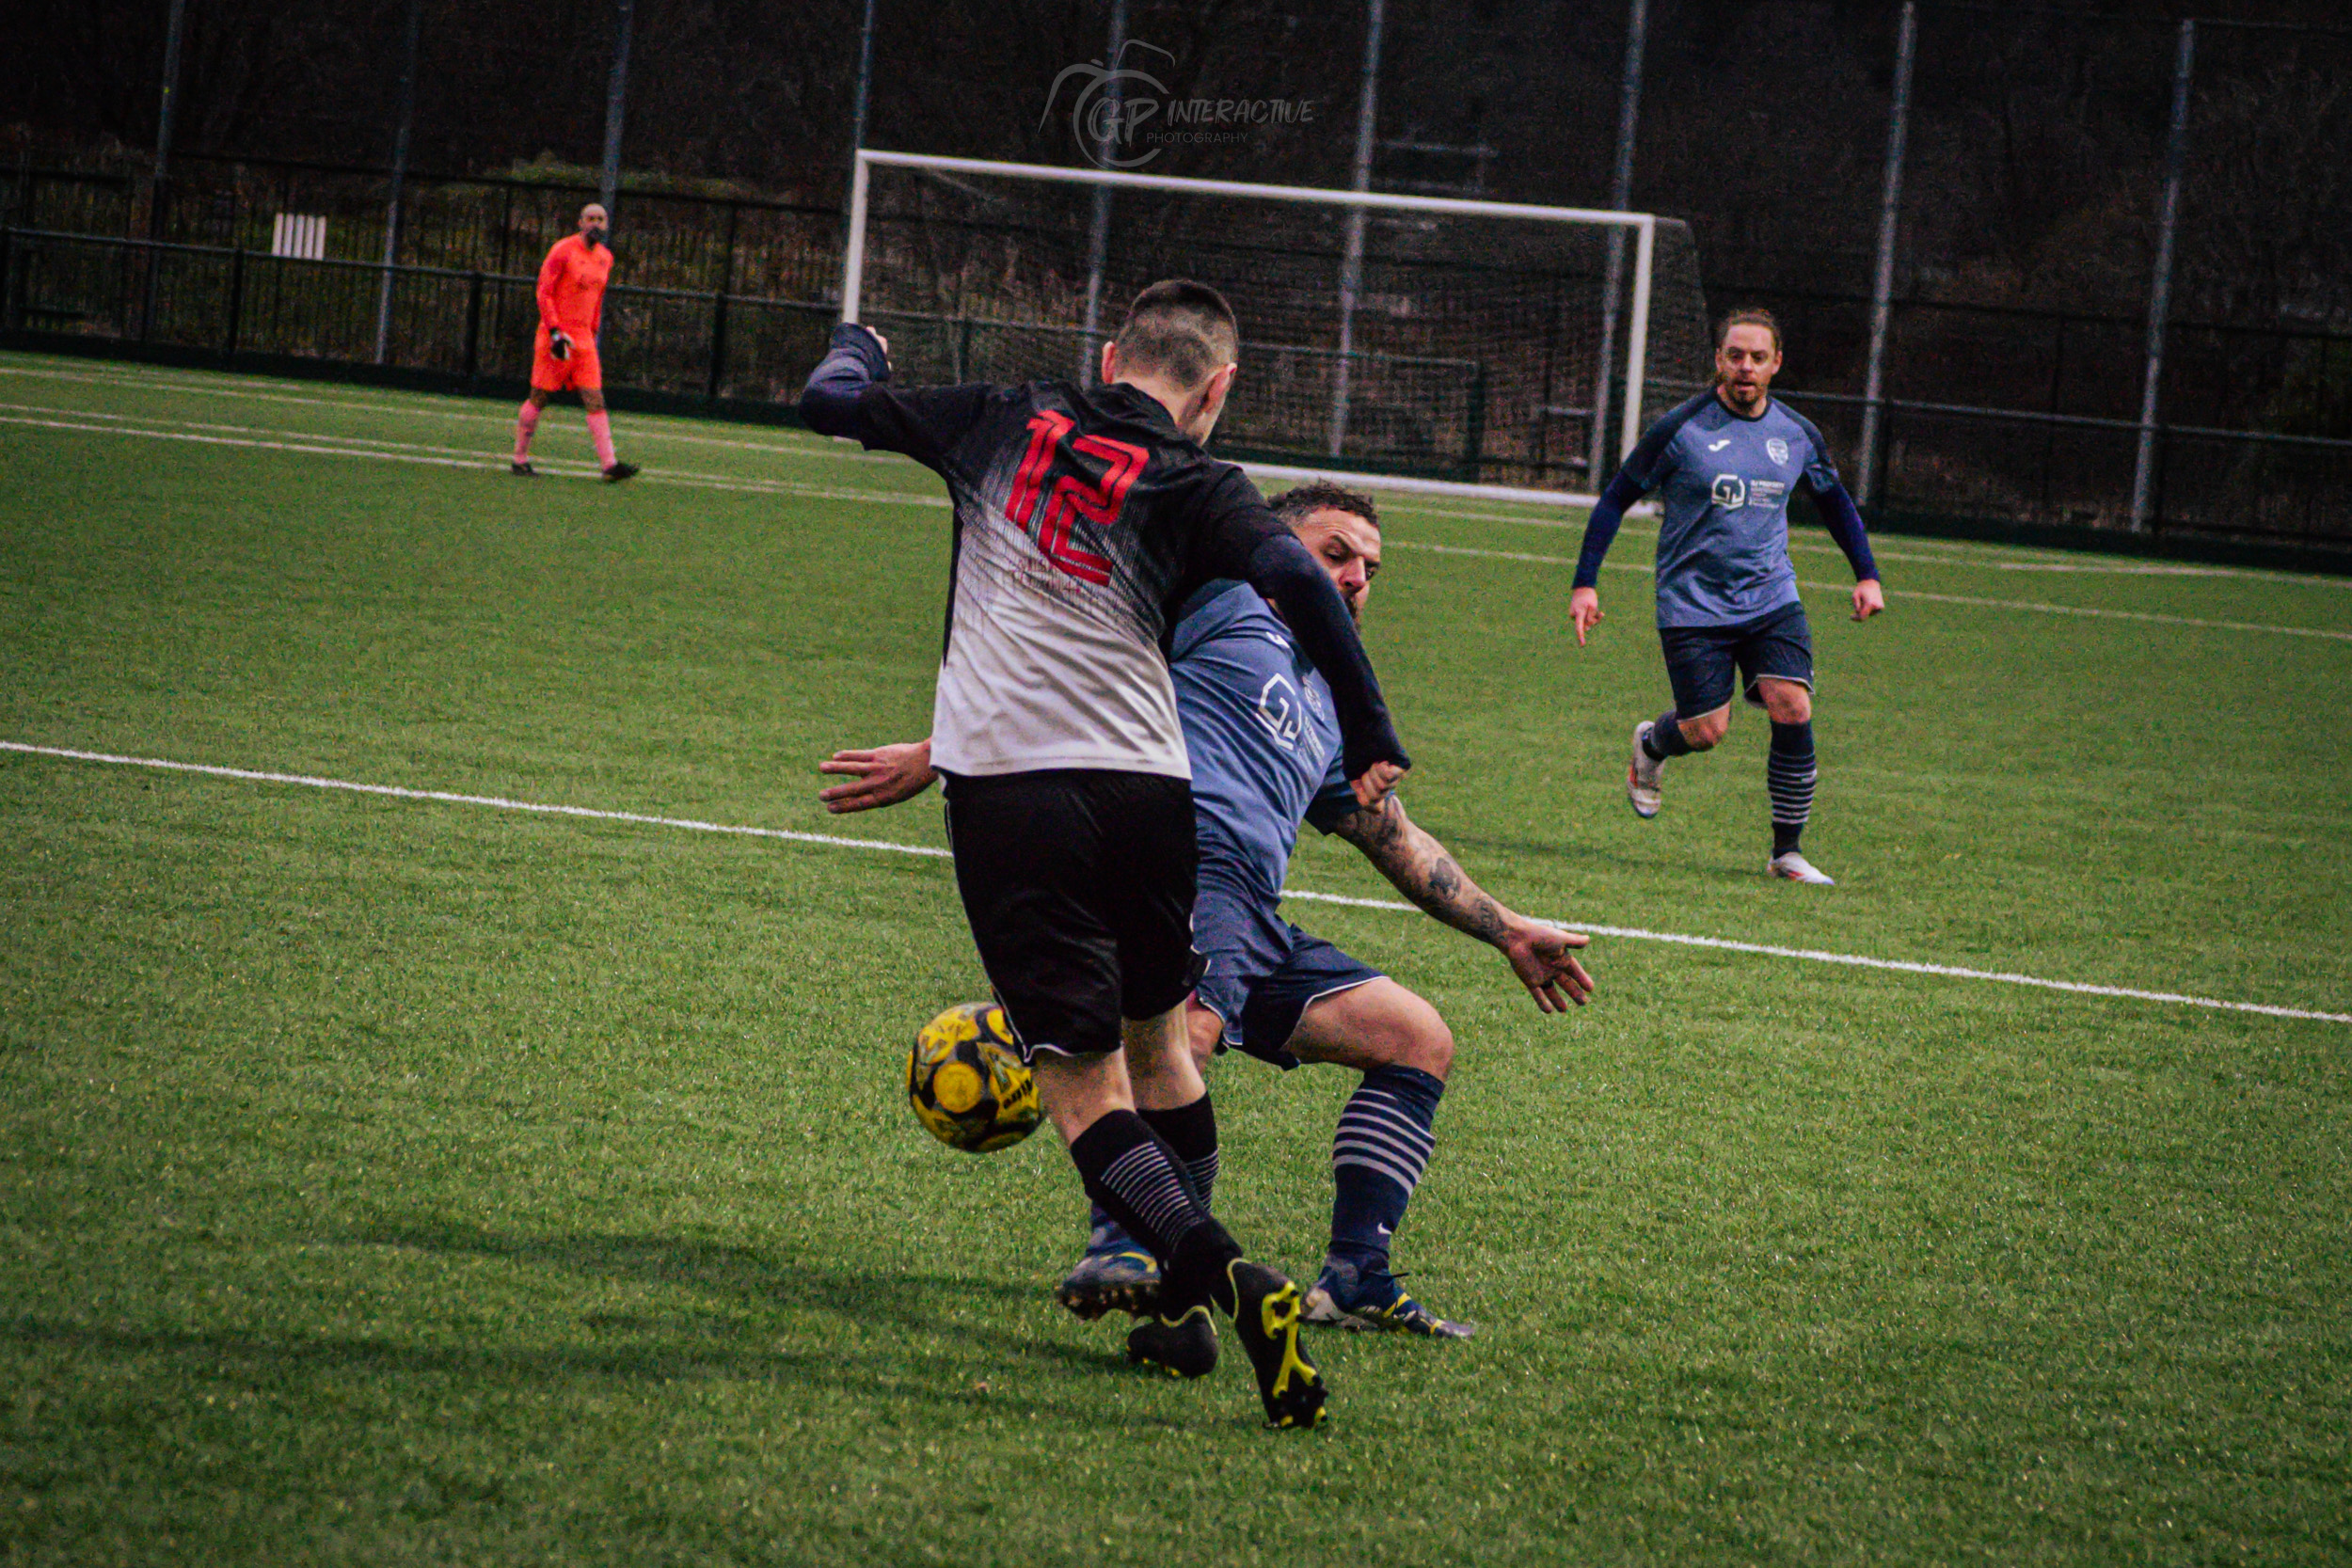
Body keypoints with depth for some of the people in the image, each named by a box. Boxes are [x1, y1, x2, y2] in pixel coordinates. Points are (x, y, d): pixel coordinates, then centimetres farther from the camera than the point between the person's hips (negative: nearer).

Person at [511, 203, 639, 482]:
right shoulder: (563, 251, -9)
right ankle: (520, 459, 11)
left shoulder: (605, 257, 12)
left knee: (594, 399, -3)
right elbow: (544, 292, -11)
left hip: (583, 339, 6)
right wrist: (555, 333, -18)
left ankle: (609, 464, -10)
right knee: (539, 397, -1)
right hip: (556, 335, -6)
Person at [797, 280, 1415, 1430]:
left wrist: (856, 344, 36)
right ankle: (1183, 1307, 29)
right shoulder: (1197, 489, 5)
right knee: (1156, 1041, 24)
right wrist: (1372, 740, -6)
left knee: (1086, 1086, -3)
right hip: (1144, 791, 1)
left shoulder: (1006, 422, 10)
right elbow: (1295, 579, -13)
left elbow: (831, 405, 14)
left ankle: (1221, 1274, -25)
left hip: (1002, 791, -1)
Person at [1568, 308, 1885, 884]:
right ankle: (1650, 745, 32)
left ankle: (1788, 852, -2)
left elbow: (1834, 501, 21)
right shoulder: (1680, 430, -8)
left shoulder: (1798, 435, 3)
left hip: (1772, 600, 3)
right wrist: (1585, 585, -7)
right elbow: (1616, 499, -1)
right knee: (1705, 731, -7)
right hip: (1693, 604, -3)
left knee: (1792, 711, -15)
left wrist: (1867, 575, 13)